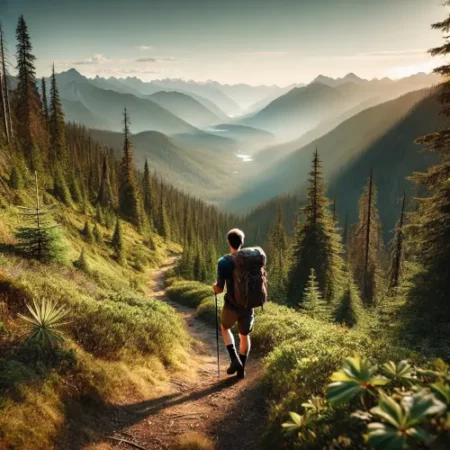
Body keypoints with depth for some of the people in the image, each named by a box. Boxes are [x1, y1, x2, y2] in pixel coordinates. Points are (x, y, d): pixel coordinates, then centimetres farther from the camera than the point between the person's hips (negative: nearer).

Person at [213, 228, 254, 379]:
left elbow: (219, 289, -13)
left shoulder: (223, 262, -15)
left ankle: (234, 359, 14)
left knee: (225, 328, 26)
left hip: (231, 306, -3)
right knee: (244, 336, 21)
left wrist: (214, 286, 10)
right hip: (248, 306, 3)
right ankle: (241, 369, 29)